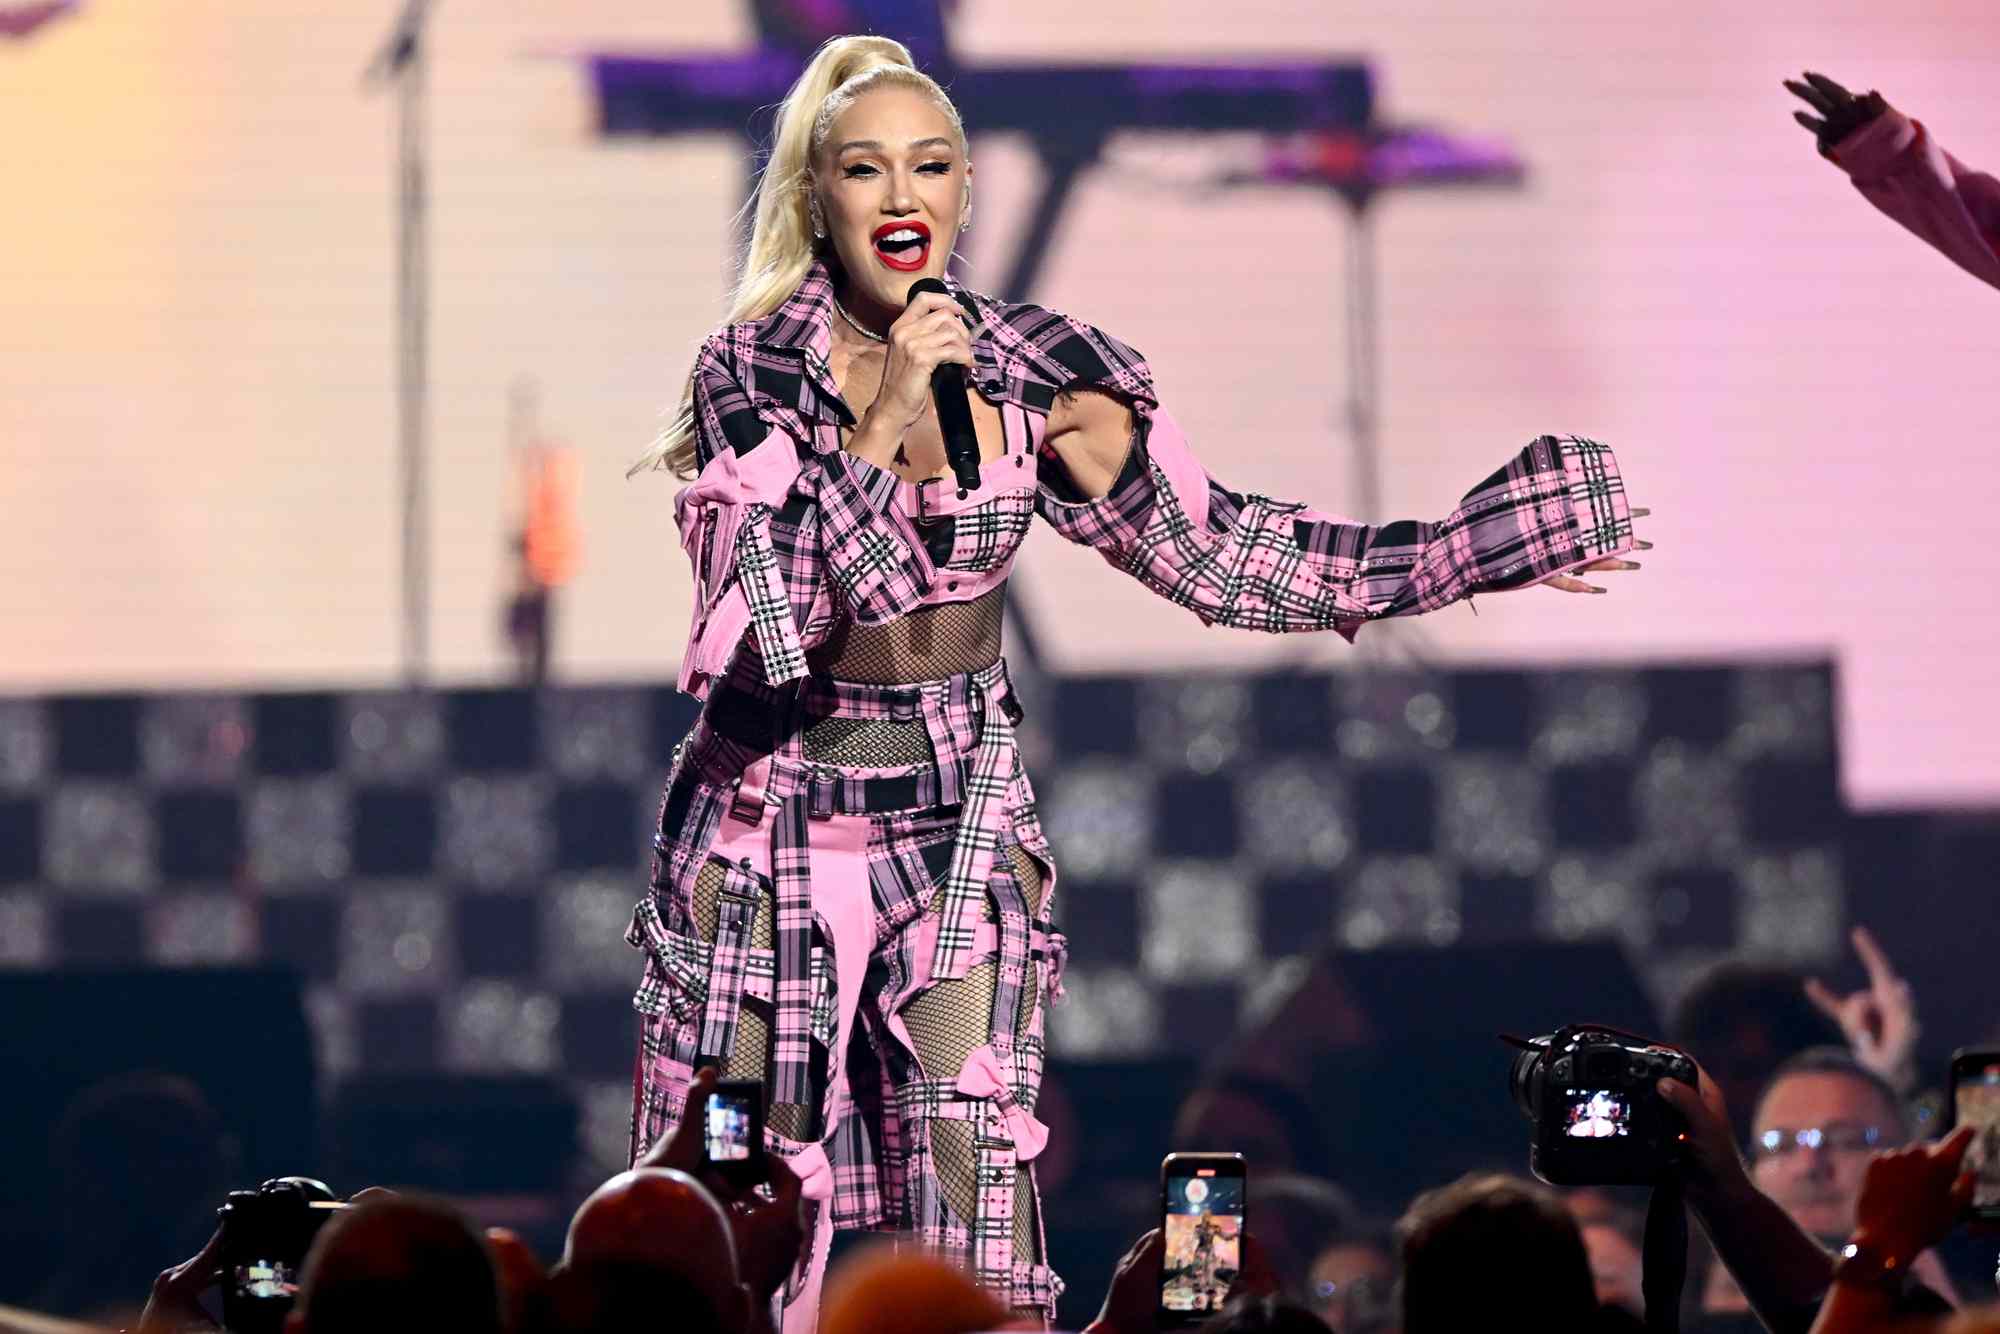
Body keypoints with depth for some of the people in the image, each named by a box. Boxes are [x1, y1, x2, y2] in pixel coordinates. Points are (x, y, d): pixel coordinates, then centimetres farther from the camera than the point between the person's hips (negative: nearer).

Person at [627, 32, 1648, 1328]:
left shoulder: (1039, 374, -1)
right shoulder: (753, 373, -9)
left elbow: (1215, 551, 4)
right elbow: (768, 612, -20)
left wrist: (1467, 550, 2)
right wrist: (889, 428, -28)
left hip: (959, 828, 2)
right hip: (770, 820, -2)